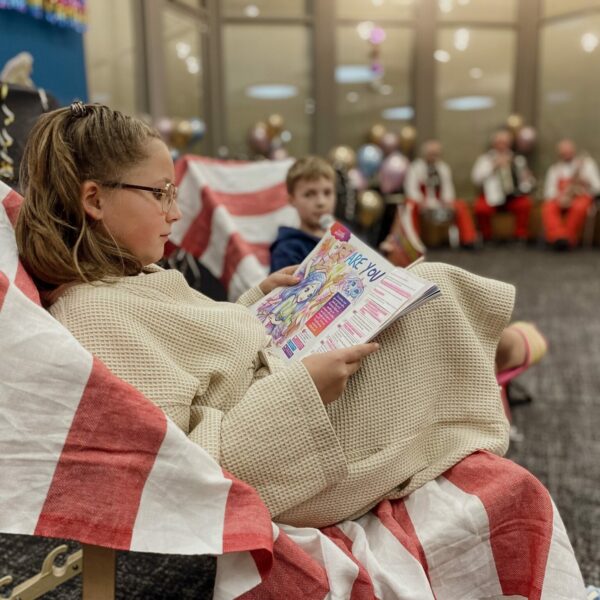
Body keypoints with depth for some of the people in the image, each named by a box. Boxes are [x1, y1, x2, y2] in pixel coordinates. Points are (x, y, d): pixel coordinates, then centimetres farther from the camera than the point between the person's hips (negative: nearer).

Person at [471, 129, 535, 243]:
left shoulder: (518, 159, 13)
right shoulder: (485, 158, 5)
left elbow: (527, 177, 18)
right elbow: (476, 178, -8)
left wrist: (527, 181, -5)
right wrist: (494, 166, -16)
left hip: (513, 196, 2)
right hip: (492, 196, -2)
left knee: (525, 204, -28)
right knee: (481, 208, -32)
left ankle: (521, 237, -15)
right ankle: (487, 239, -10)